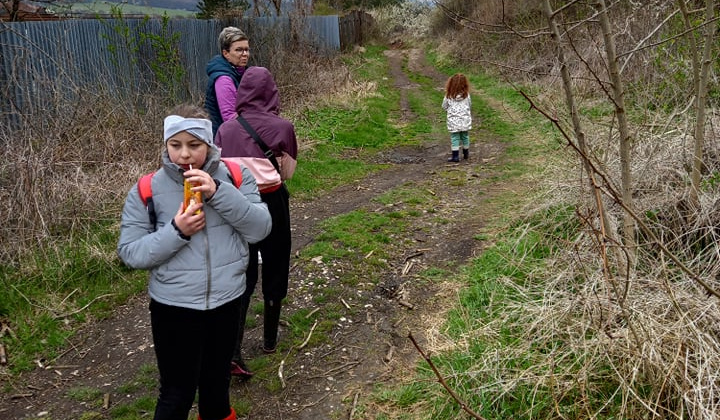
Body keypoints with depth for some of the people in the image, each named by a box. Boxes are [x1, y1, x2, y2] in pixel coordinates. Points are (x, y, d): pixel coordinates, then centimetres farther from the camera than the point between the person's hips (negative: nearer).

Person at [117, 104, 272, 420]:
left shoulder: (235, 177, -6)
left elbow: (261, 229, -14)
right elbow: (129, 253, -8)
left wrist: (218, 192, -25)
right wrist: (176, 231, -23)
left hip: (227, 300, 2)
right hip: (174, 307, -2)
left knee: (217, 381, 23)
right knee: (177, 393, 8)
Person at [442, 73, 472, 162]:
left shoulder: (448, 96, -9)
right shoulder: (466, 95, -4)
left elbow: (444, 106, 2)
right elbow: (469, 104, 10)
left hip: (453, 121, -2)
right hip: (465, 120, 3)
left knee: (455, 138, 3)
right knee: (465, 136, 16)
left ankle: (455, 156, 0)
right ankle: (466, 154, 29)